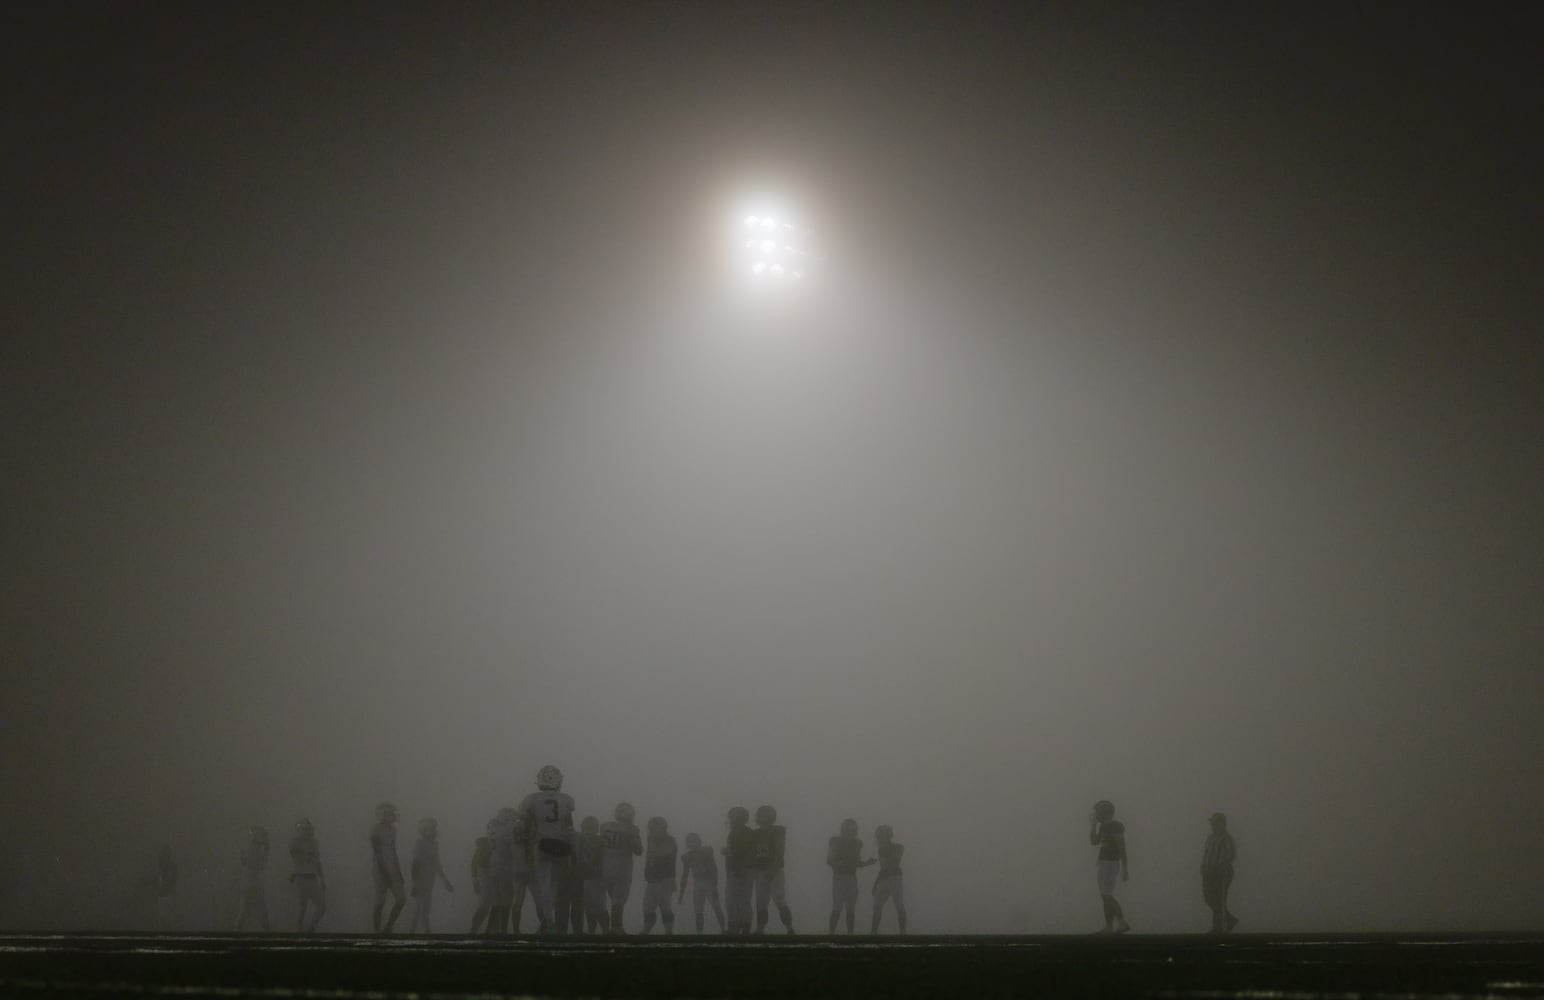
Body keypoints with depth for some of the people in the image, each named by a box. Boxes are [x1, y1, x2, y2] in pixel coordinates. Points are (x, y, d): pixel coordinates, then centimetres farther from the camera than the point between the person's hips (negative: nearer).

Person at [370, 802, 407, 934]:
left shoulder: (391, 830, 14)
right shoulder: (376, 830, -10)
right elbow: (377, 853, -16)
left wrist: (399, 873, 14)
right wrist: (385, 875, -21)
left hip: (392, 870, 8)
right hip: (380, 870, -7)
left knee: (401, 899, -2)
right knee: (380, 903, -5)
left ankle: (387, 928, 7)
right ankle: (378, 931, 3)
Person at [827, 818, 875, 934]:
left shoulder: (857, 843, 9)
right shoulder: (835, 841, -3)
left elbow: (858, 863, 14)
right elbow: (829, 860, -5)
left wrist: (867, 862, -4)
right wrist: (839, 863, -24)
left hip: (852, 878, 4)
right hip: (839, 877, -4)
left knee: (851, 908, 1)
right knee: (837, 908, -10)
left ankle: (850, 933, 3)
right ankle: (832, 932, -6)